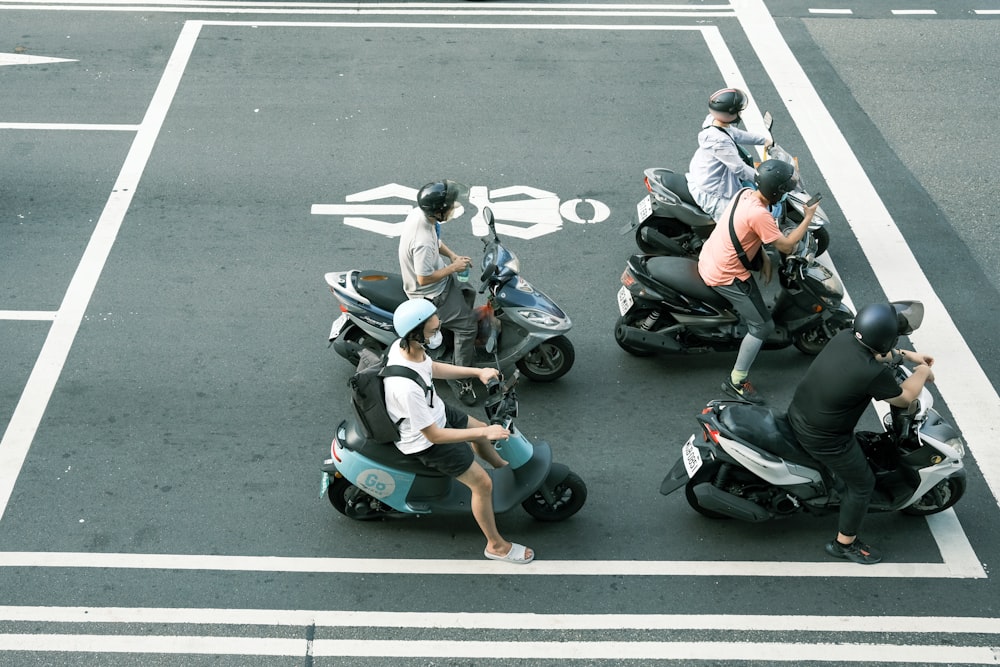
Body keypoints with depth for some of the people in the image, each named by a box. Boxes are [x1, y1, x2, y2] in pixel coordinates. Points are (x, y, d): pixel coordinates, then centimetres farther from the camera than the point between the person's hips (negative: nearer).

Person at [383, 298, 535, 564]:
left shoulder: (402, 345, -19)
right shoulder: (407, 387, -44)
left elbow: (432, 368, 5)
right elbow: (433, 435, -32)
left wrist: (478, 372, -1)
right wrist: (485, 433, -28)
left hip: (435, 412, 9)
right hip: (423, 440, -8)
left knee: (481, 430, 29)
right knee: (482, 483, 0)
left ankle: (503, 466, 61)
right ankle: (496, 545, 22)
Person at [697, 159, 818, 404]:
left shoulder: (745, 193, -3)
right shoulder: (759, 214, -30)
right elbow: (786, 246, -20)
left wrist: (764, 257, 5)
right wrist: (808, 218, -10)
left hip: (707, 258, 9)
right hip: (725, 276, -9)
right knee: (763, 326, -2)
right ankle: (736, 381, 5)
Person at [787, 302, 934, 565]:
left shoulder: (845, 336, -10)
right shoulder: (874, 374, -31)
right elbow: (904, 398, -10)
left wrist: (907, 355, 21)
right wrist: (922, 373, 7)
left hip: (797, 415, 7)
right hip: (822, 438, -7)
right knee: (862, 484, 15)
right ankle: (844, 543, 31)